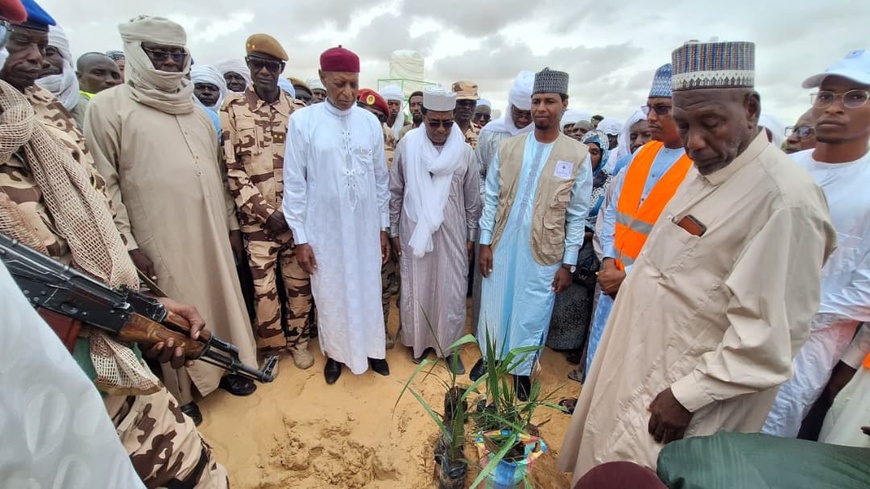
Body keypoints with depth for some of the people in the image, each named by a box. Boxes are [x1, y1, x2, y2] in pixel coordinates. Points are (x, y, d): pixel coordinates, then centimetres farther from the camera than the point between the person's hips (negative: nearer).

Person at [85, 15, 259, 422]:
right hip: (160, 238, -4)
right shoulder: (108, 106, -2)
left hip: (210, 231, 5)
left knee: (222, 299, 14)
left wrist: (232, 223, 12)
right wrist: (127, 244, -11)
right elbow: (104, 184, -6)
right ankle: (181, 393, 27)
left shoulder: (195, 110, 14)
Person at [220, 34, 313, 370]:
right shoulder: (233, 108, 1)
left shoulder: (296, 110, 6)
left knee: (300, 283, 9)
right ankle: (271, 348, 27)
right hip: (258, 220, -1)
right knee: (263, 287, 6)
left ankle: (298, 340, 30)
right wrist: (266, 212, -10)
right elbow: (231, 168, -3)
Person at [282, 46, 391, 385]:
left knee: (368, 290, 13)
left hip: (365, 227, 2)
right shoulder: (303, 121, -6)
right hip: (324, 229, -1)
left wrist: (384, 227, 7)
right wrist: (300, 237, -4)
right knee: (330, 293, 12)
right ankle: (336, 352, 36)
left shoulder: (370, 122, 1)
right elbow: (294, 183, -4)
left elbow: (381, 179, 6)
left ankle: (371, 348, 35)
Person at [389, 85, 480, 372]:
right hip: (414, 232, 0)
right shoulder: (407, 146, -5)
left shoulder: (464, 151, -4)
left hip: (452, 234, 0)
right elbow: (395, 192, 2)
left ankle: (449, 346, 29)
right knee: (415, 289, 12)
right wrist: (393, 231, 3)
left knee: (451, 292, 8)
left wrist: (472, 235, 5)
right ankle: (418, 341, 35)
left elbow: (472, 199, 3)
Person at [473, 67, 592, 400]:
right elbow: (491, 198, 2)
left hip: (543, 252, -1)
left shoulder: (578, 155, -5)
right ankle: (489, 355, 42)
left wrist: (568, 263, -4)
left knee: (531, 314, 13)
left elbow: (577, 215, -3)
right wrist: (485, 242, -1)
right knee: (494, 306, 16)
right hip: (502, 246, 2)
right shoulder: (507, 148, 0)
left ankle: (521, 370, 37)